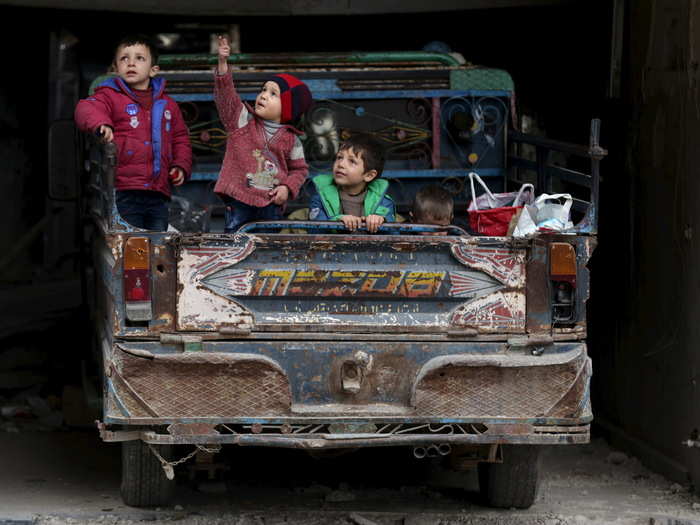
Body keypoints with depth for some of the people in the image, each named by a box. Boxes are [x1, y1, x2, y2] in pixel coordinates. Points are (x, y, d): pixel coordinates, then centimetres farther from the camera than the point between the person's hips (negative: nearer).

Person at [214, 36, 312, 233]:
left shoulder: (291, 139, 7)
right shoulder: (243, 120, 4)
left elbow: (299, 169, 15)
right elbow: (226, 95, -7)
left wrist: (288, 188, -5)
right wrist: (223, 63, -19)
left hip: (271, 204, 1)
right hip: (239, 200, -1)